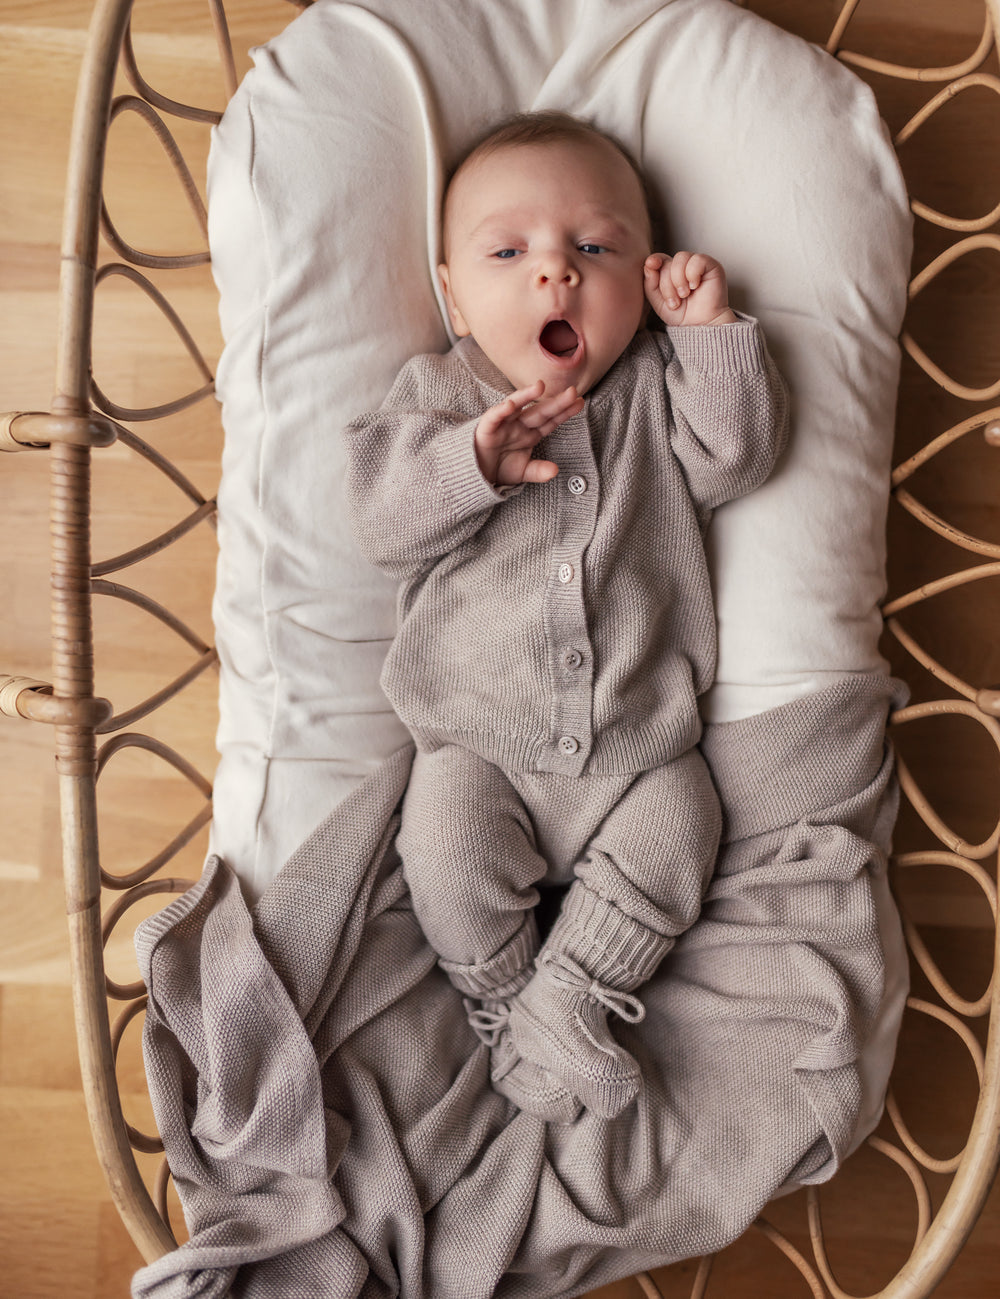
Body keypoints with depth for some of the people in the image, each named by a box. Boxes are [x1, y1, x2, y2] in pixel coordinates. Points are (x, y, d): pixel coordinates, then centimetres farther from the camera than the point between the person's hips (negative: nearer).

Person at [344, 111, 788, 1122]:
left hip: (640, 743, 2)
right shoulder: (438, 395, 1)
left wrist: (711, 330, -9)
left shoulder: (658, 390, 5)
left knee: (670, 842, -12)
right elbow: (381, 522, -10)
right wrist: (471, 459, -27)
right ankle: (504, 1007, 8)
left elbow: (737, 456, -7)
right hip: (477, 744, -1)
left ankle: (566, 995, 6)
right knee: (447, 848, -16)